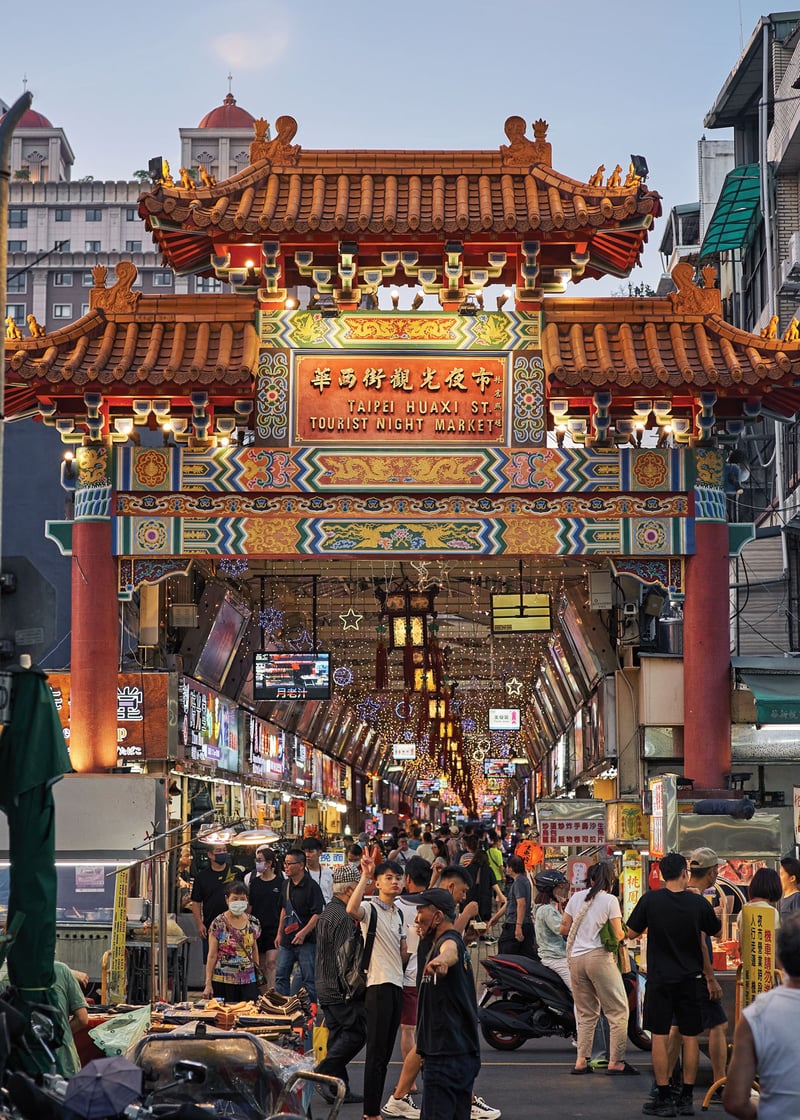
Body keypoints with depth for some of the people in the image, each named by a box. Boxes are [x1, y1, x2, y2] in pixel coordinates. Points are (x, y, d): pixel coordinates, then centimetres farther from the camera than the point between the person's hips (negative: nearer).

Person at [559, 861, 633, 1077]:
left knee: (586, 1013, 14)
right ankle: (615, 1062, -5)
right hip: (599, 957, -6)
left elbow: (563, 929, 14)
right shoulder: (610, 900, -3)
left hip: (575, 958, 6)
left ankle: (581, 1061, 9)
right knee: (618, 1011, 1)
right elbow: (618, 935, -6)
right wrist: (622, 933, 16)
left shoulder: (576, 897, 10)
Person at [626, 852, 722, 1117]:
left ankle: (663, 1099, 2)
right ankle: (686, 1099, 10)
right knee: (690, 1037, 8)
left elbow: (632, 933, 2)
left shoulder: (650, 900, -8)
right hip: (690, 978, 1)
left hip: (660, 978, -1)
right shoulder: (698, 903, -4)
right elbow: (716, 931, 12)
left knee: (660, 1036, 2)